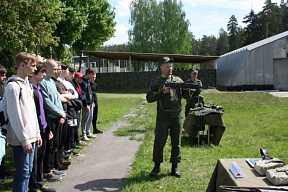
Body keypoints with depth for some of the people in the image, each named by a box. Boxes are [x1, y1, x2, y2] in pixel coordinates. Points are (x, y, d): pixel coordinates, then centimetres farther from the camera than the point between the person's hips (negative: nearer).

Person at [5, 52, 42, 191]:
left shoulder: (27, 84, 13)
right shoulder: (13, 86, -14)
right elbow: (15, 116, -17)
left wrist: (37, 133, 14)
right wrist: (24, 140, -17)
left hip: (30, 137, 9)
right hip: (20, 140, -9)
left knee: (28, 171, 15)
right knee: (22, 173, -2)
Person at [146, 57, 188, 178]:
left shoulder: (178, 80, 11)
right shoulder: (155, 83, 2)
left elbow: (186, 96, 13)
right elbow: (149, 98, -6)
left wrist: (186, 90, -8)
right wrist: (162, 92, -16)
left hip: (177, 116, 3)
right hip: (163, 117, -3)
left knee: (176, 143, 7)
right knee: (159, 143, 0)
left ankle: (174, 167, 18)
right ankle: (157, 166, 16)